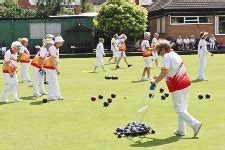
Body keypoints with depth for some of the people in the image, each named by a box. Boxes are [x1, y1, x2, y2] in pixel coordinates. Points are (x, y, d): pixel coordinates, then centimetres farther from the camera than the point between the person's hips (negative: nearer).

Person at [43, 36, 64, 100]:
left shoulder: (57, 48, 10)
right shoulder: (53, 48, -21)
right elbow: (52, 60, -26)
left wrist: (57, 68, 12)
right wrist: (57, 69, -25)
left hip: (53, 67, 10)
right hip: (49, 67, -10)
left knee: (55, 81, 14)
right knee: (52, 82, -5)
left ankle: (57, 96, 21)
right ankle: (51, 96, 3)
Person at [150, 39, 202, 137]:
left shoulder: (166, 57, -12)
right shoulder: (175, 54, 17)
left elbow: (164, 73, -21)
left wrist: (155, 81, -9)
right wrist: (158, 77, 19)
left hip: (177, 86, -10)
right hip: (185, 82, 10)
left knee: (179, 109, -3)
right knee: (182, 108, 13)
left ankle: (195, 124, -11)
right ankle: (181, 130, 18)